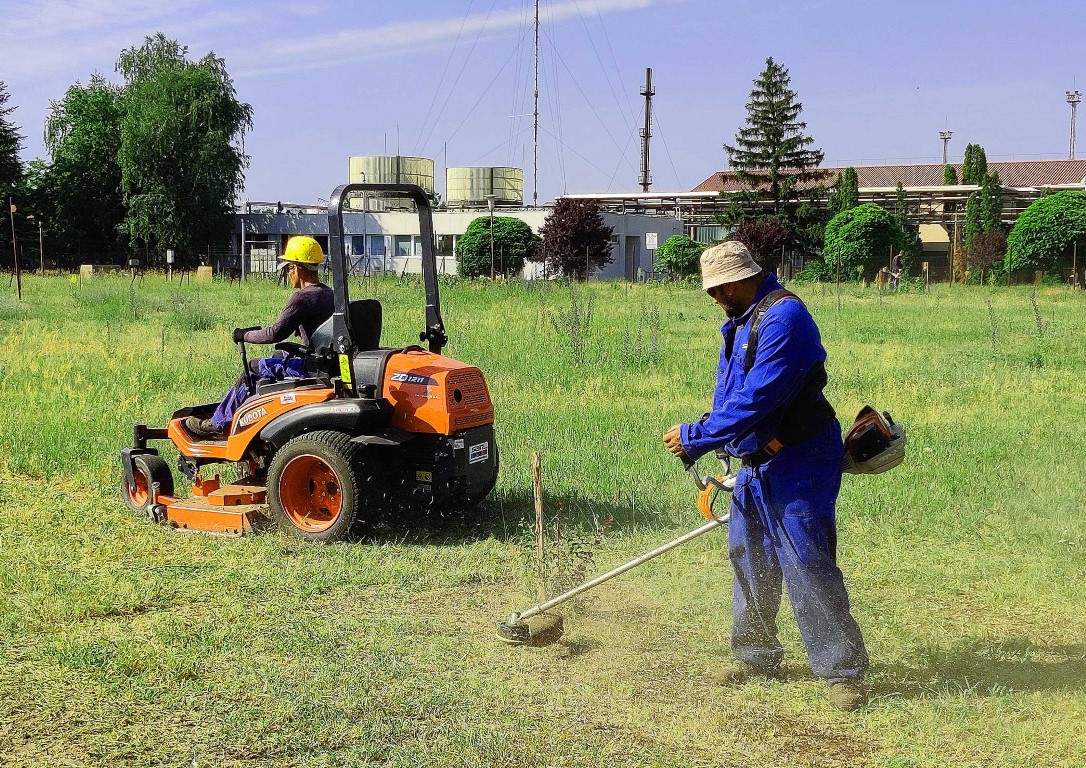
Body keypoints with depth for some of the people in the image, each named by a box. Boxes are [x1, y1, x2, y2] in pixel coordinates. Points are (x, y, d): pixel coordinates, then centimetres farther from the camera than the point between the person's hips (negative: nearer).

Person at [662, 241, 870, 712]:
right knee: (748, 559, 15)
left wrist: (696, 437, -20)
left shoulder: (784, 316, -21)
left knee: (807, 565, -10)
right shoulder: (741, 324, 13)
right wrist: (699, 437, 9)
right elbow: (729, 394, 20)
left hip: (799, 464, -10)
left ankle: (843, 672, -1)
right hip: (756, 462, 10)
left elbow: (756, 400, -26)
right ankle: (756, 657, 28)